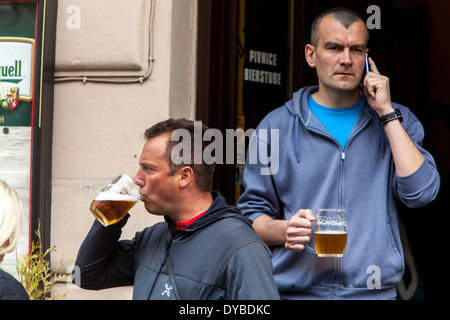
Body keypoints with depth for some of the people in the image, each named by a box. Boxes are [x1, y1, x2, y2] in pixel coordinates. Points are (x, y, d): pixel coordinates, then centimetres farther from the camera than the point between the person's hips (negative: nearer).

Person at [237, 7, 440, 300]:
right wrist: (283, 230, -16)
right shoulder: (276, 127, 4)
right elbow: (252, 213, 5)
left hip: (374, 290, 1)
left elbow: (420, 193, -8)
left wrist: (386, 111, -6)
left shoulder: (395, 120, 8)